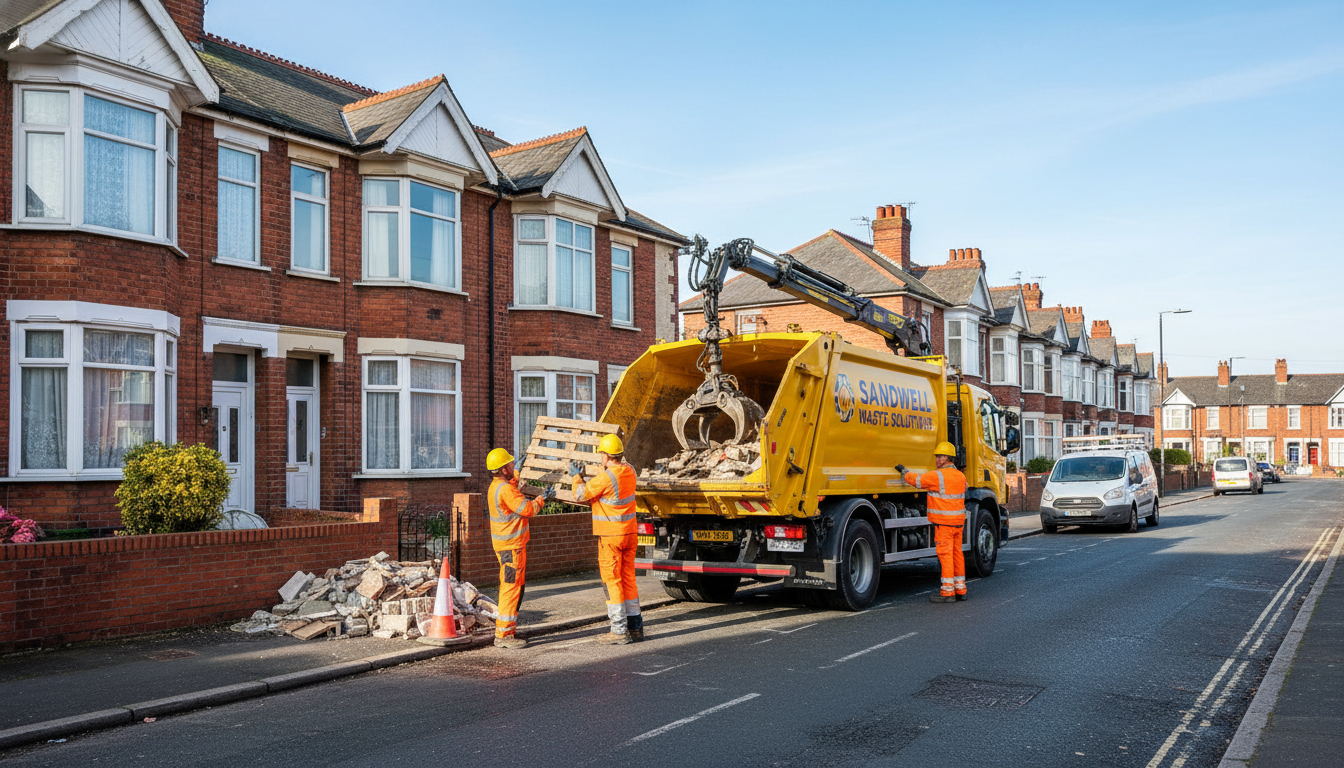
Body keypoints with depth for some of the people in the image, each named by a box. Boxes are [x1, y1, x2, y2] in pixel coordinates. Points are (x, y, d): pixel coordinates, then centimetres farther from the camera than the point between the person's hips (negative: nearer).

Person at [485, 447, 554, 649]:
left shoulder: (496, 486, 11)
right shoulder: (505, 490, -21)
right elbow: (528, 509, -19)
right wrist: (543, 498, -5)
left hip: (508, 544, 11)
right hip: (511, 546, -11)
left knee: (514, 587, 17)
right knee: (511, 588, -7)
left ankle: (507, 631, 23)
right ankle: (504, 635, -5)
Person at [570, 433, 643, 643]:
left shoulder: (606, 478, -20)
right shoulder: (629, 471, 3)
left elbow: (580, 495, -9)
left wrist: (576, 476, 9)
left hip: (611, 535, -8)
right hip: (629, 532, 8)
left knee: (612, 581, -1)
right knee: (628, 579, 14)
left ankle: (619, 631, 1)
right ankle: (635, 627, 19)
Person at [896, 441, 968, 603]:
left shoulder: (937, 476, -15)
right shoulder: (960, 476, 11)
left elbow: (917, 480, -7)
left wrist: (903, 472, 8)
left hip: (944, 523, -8)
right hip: (958, 522, 8)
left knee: (945, 555, -5)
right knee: (957, 554, 13)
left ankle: (948, 592, -4)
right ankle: (960, 590, 18)